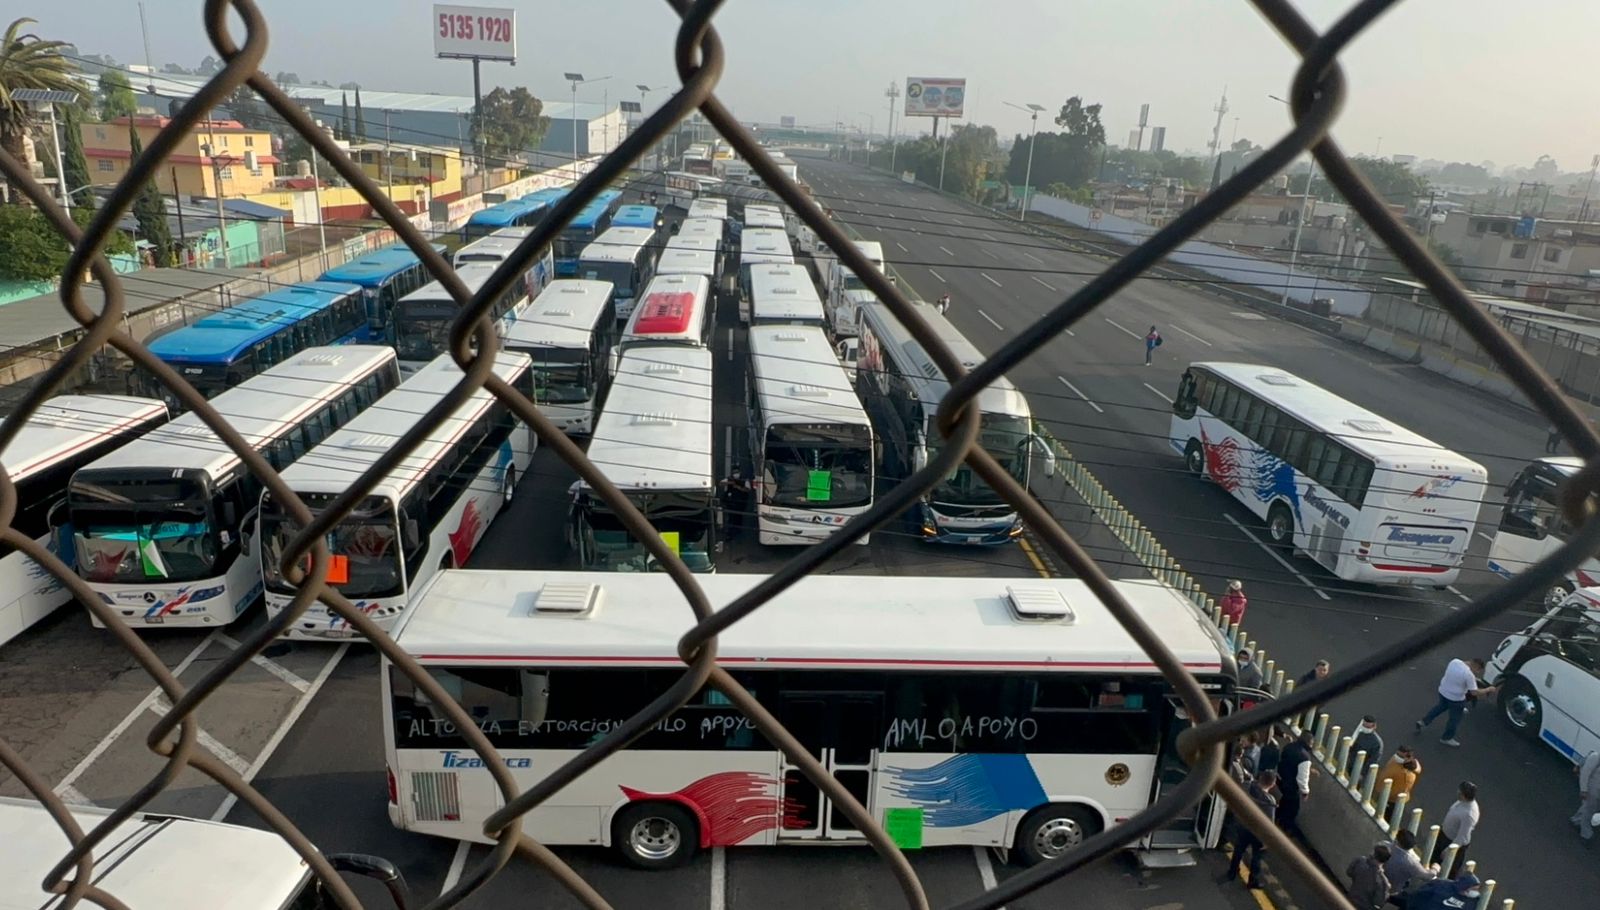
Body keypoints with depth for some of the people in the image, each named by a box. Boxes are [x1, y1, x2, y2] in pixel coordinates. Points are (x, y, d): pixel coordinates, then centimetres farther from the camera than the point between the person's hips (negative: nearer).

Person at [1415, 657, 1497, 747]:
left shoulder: (1455, 661, -8)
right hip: (1455, 699, -7)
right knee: (1455, 719, 17)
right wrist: (1489, 689, -12)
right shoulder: (1469, 674, -29)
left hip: (1442, 691, 7)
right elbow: (1475, 692, -26)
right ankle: (1447, 738, 35)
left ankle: (1424, 722, 42)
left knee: (1441, 706, 35)